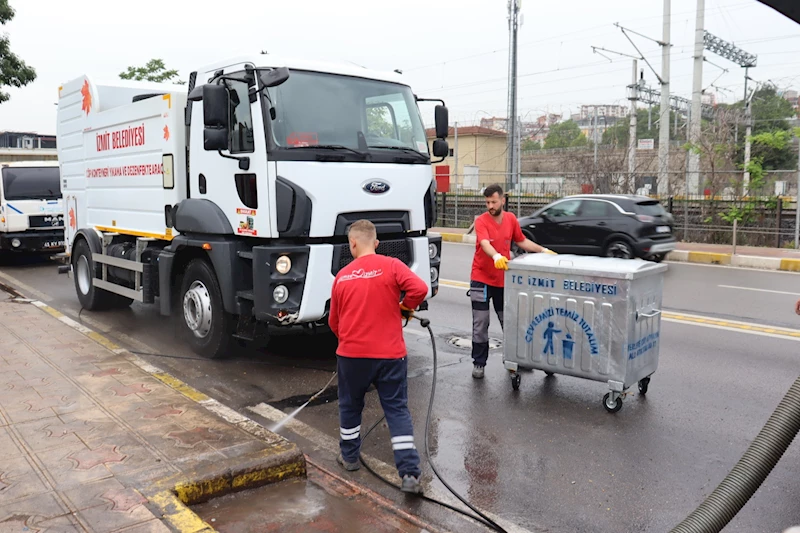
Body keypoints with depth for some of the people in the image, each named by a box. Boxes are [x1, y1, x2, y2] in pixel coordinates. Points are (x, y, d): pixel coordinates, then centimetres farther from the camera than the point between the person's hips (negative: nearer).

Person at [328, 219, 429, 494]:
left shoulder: (342, 276, 4)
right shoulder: (391, 266, -5)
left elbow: (334, 321, 12)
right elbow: (420, 288, -19)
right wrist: (404, 308, 1)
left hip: (351, 354, 2)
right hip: (390, 354, -2)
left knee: (350, 405, 22)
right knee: (397, 410, 5)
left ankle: (349, 457, 38)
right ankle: (410, 474, 1)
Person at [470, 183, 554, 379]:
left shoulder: (511, 219, 1)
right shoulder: (481, 221, -15)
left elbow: (522, 241, 16)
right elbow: (485, 243, -33)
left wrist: (543, 250, 7)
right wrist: (496, 256, -52)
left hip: (503, 280, 4)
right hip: (481, 279, -4)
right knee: (480, 325, 1)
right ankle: (479, 363, 13)